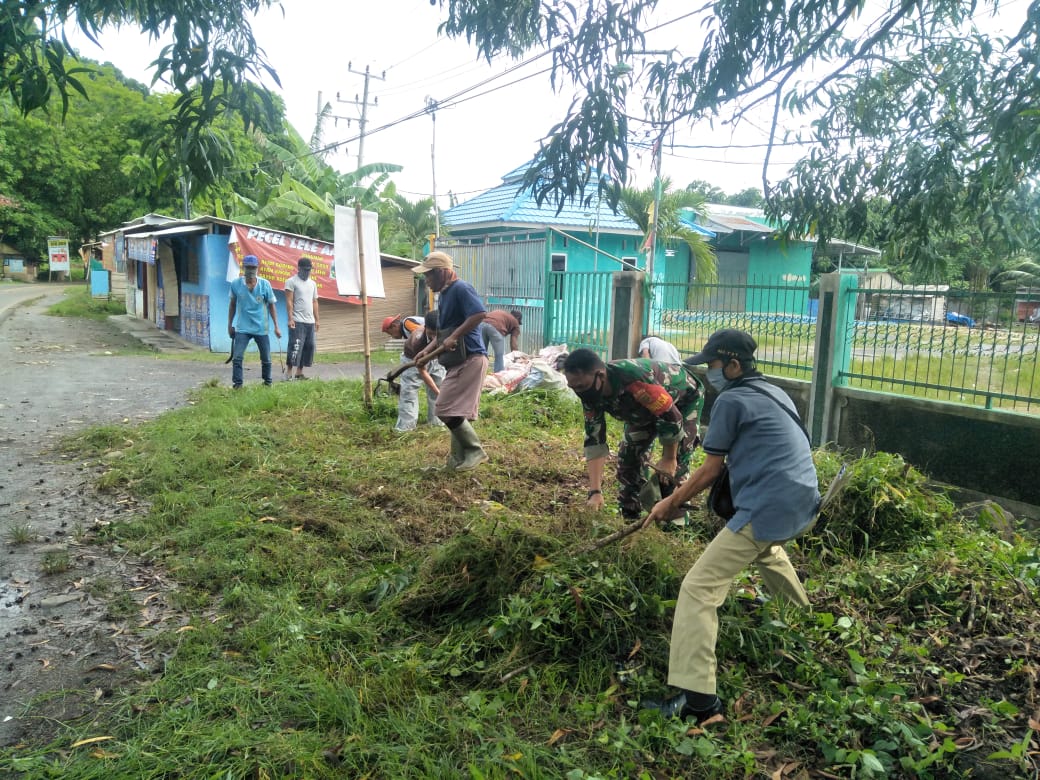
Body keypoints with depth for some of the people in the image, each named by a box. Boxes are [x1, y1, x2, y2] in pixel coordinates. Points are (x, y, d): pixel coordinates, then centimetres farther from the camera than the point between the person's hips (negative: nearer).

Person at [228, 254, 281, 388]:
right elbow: (232, 304, 8)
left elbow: (271, 306, 0)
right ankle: (237, 384, -1)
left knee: (266, 359, 10)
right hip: (242, 328, 0)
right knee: (237, 358, -10)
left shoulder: (265, 284, -7)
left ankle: (267, 382, 28)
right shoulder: (236, 284, -5)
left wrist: (276, 326, -4)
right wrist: (230, 324, 10)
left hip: (261, 328, 0)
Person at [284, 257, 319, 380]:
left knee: (309, 347, 4)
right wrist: (290, 318, -16)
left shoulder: (312, 283, 18)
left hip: (310, 322, 7)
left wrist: (316, 319, 16)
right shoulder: (291, 281, -2)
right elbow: (289, 301, -8)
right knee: (295, 346, -11)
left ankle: (299, 372, 9)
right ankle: (289, 372, -6)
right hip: (297, 321, -7)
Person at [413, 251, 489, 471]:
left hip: (469, 360, -10)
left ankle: (475, 451, 0)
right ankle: (459, 458, 19)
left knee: (447, 409, -10)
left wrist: (455, 337, -23)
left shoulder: (460, 288, -12)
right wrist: (427, 352, 10)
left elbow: (480, 314, -26)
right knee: (457, 411, 12)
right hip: (459, 361, 10)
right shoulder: (444, 295, 18)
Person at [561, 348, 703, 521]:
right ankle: (629, 517, 13)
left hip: (685, 396, -6)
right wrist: (595, 491, -24)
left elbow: (671, 417, -34)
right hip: (647, 407, 6)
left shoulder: (634, 379, -46)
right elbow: (594, 440, -18)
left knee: (675, 464, -17)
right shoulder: (591, 393, -22)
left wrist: (669, 459, -19)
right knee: (628, 454, 0)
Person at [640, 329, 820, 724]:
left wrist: (671, 503, 8)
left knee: (699, 588, -11)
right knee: (764, 546, 42)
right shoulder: (775, 393, 20)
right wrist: (690, 486, 30)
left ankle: (695, 698, -17)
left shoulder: (731, 400, -6)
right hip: (804, 503, 10)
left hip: (769, 509, -10)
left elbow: (711, 470, -5)